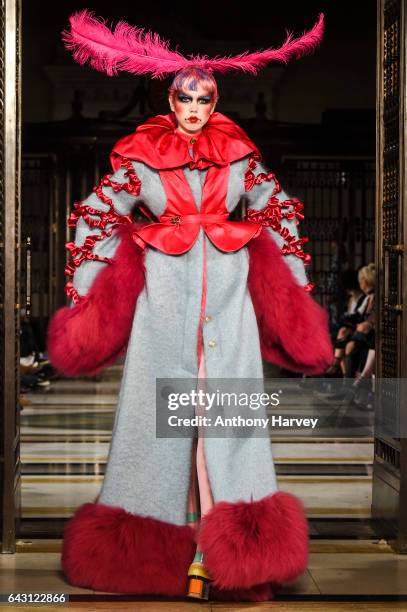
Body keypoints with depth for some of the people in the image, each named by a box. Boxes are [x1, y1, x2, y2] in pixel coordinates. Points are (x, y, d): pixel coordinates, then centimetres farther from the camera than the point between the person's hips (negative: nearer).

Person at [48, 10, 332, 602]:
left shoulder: (238, 152, 7)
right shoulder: (141, 155, 2)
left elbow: (278, 215, 14)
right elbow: (97, 219, 6)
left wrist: (298, 289, 13)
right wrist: (81, 297, 3)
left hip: (227, 292, 1)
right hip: (165, 295, -1)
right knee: (165, 408, 3)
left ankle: (220, 551, 0)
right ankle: (164, 540, 14)